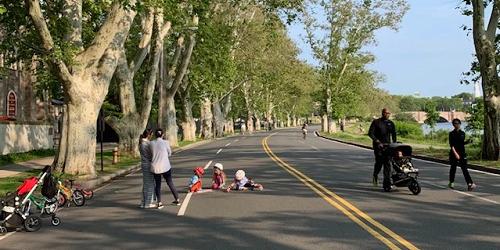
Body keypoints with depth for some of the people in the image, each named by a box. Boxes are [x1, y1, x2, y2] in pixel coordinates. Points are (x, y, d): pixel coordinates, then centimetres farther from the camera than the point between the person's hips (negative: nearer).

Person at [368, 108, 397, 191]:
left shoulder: (391, 123, 13)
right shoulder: (376, 122, 1)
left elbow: (393, 134, 18)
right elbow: (370, 133, -6)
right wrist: (377, 141, -17)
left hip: (387, 145, 3)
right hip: (378, 146, -3)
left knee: (387, 165, -4)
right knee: (379, 162, -10)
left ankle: (387, 184, -3)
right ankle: (375, 176, 21)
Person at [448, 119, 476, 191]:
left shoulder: (463, 133, 8)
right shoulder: (451, 134, -5)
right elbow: (451, 145, -12)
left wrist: (467, 142, -2)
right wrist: (455, 154, -21)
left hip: (462, 153, 3)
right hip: (454, 153, -3)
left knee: (464, 169, -6)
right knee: (453, 168, 8)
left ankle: (470, 184, -17)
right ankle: (451, 183, 26)